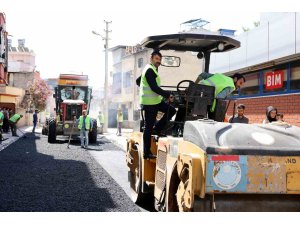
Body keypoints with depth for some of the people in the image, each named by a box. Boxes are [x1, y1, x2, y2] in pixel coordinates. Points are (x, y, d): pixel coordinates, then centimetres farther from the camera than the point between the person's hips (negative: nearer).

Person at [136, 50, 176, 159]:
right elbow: (154, 88, -23)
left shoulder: (150, 69, 17)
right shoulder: (150, 70, -15)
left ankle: (157, 128, 11)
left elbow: (138, 81, 28)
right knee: (149, 128, -5)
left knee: (171, 110, 10)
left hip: (156, 100, 10)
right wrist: (168, 95, -19)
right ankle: (147, 153, 1)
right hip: (149, 103, -10)